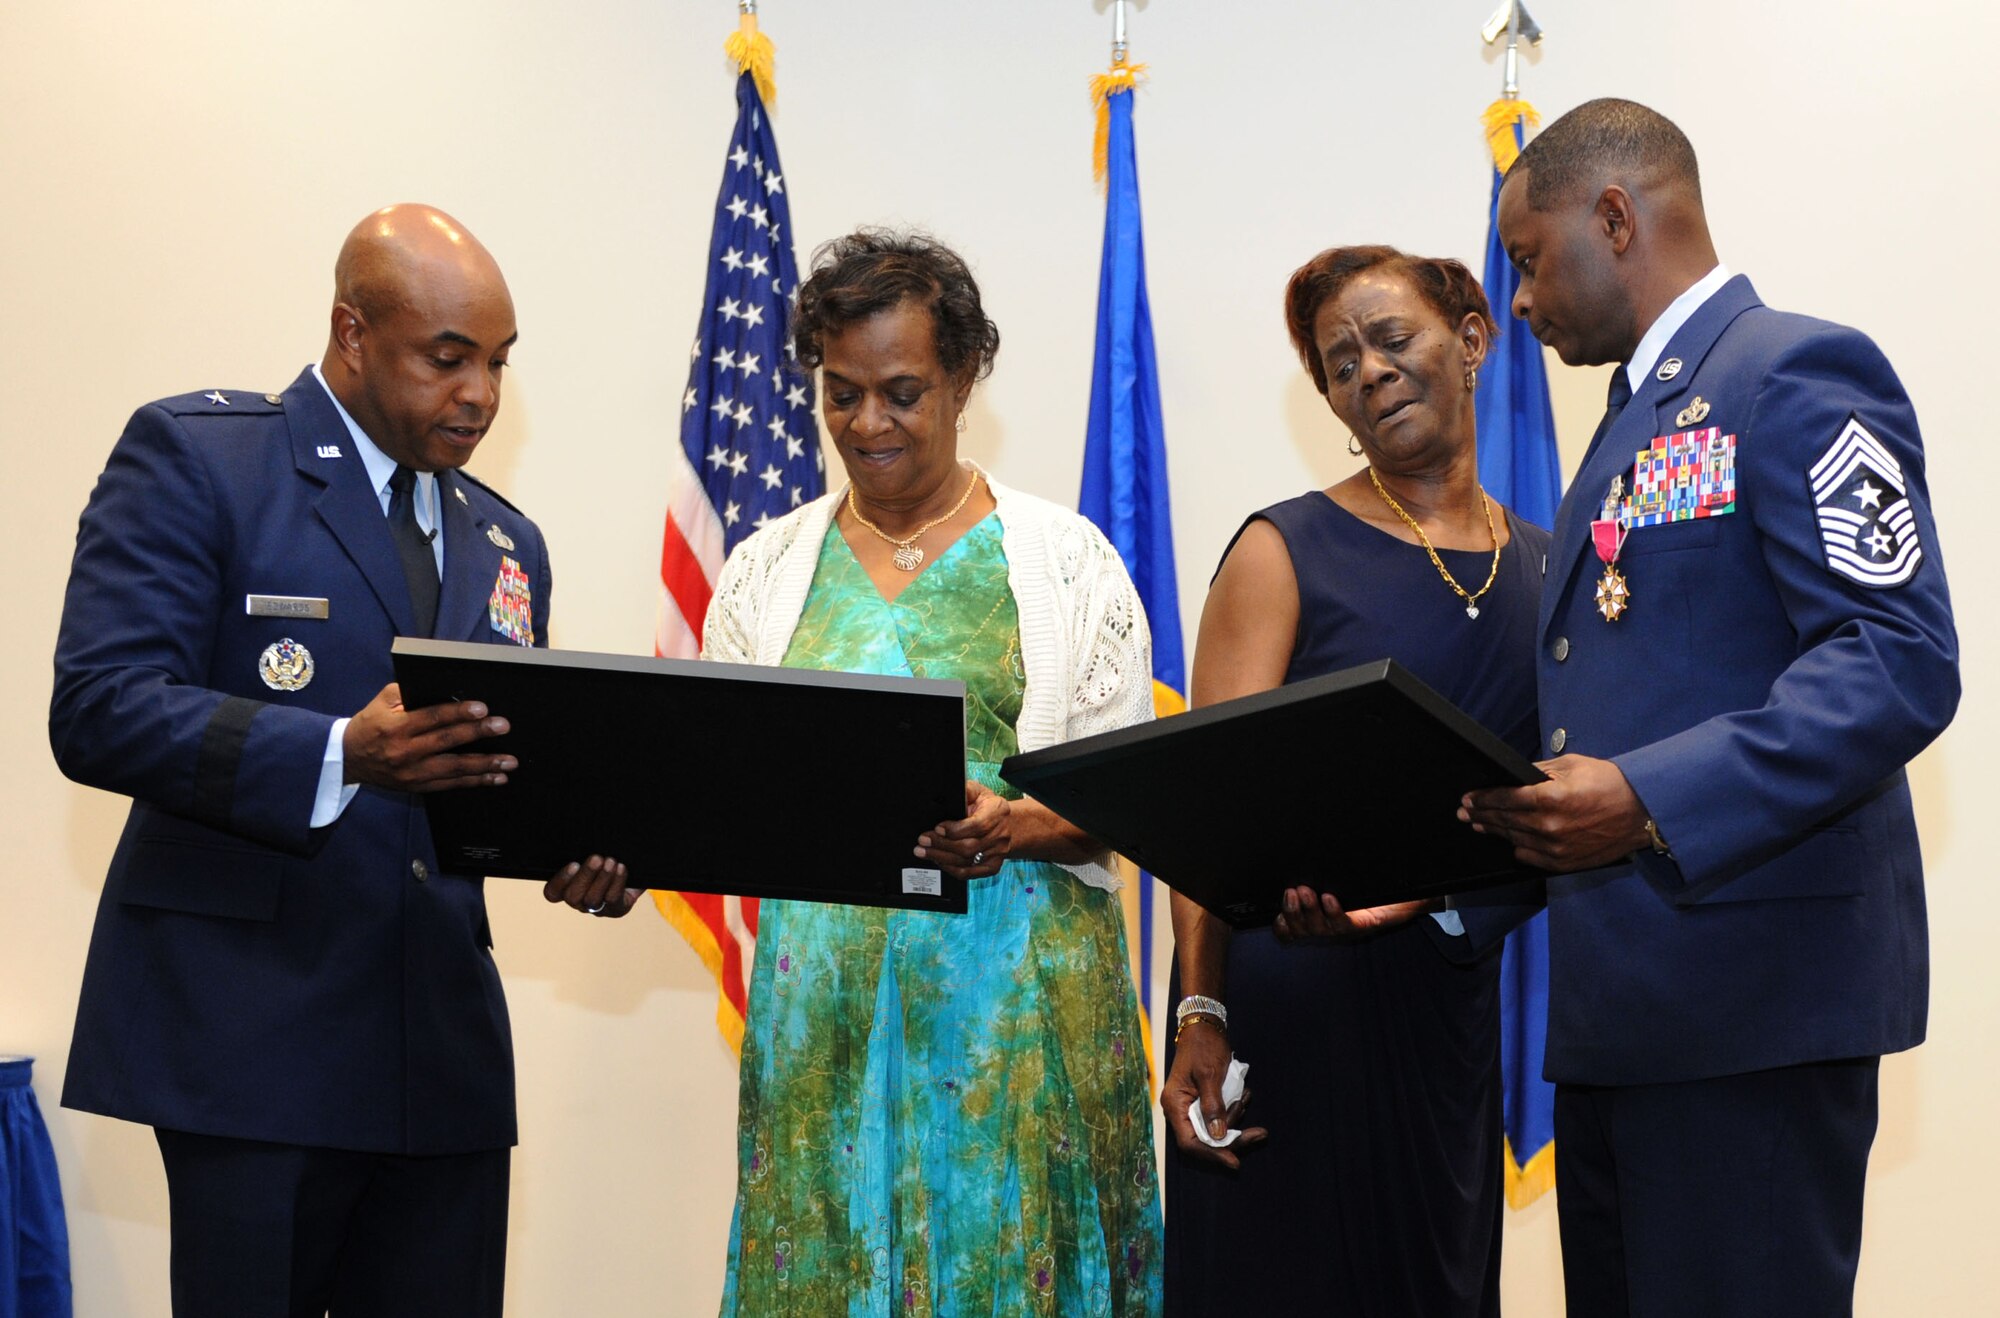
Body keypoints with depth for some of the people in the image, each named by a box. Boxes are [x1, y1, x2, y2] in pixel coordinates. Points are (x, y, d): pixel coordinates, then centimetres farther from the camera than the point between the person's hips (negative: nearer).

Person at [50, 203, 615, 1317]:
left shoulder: (505, 545, 17)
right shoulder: (195, 456, -3)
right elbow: (99, 710, -14)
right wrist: (344, 753, -27)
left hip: (444, 1052, 6)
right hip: (253, 1033, -5)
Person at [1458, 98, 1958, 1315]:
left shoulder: (1794, 374, -8)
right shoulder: (1640, 420, 21)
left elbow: (1901, 665, -19)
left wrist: (1648, 805, -27)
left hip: (1745, 984, -9)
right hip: (1617, 1003, 9)